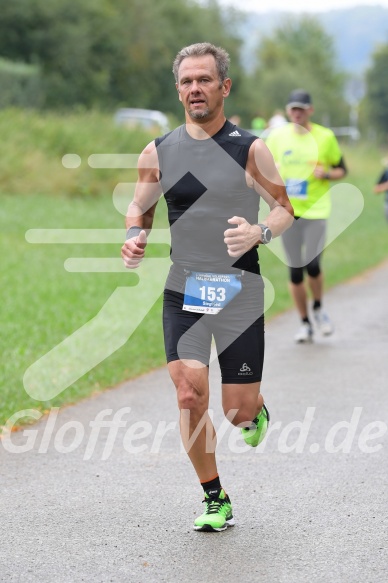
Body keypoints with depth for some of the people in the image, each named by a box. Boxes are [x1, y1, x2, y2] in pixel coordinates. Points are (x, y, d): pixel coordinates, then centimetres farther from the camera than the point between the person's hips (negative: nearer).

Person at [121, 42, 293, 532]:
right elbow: (139, 206, 16)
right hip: (182, 291, 2)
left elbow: (285, 206, 3)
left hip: (239, 292, -2)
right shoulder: (159, 152, 4)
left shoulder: (250, 149, -3)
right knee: (189, 395, -12)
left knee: (237, 412, 0)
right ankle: (216, 501, 5)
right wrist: (133, 235, -6)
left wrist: (260, 232, -19)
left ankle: (255, 412, 40)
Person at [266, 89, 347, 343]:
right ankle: (305, 323, 17)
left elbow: (342, 169, 8)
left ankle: (318, 308, 18)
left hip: (316, 210, -2)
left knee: (312, 265, -12)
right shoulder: (277, 137, 5)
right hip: (287, 211, 2)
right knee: (295, 270, 3)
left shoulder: (325, 137, 0)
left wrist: (326, 174, -12)